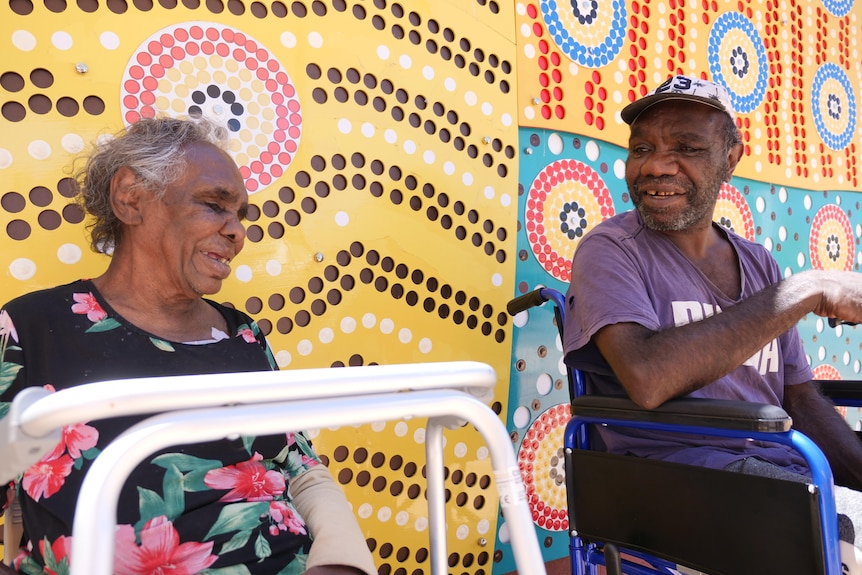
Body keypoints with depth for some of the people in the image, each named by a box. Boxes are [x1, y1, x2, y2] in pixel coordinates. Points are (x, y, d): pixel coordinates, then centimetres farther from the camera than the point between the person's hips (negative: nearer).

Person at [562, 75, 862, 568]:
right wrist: (809, 290, -18)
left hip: (783, 466, 6)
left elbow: (801, 398, 12)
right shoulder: (612, 250, -6)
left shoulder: (759, 264, 13)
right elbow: (648, 378, -24)